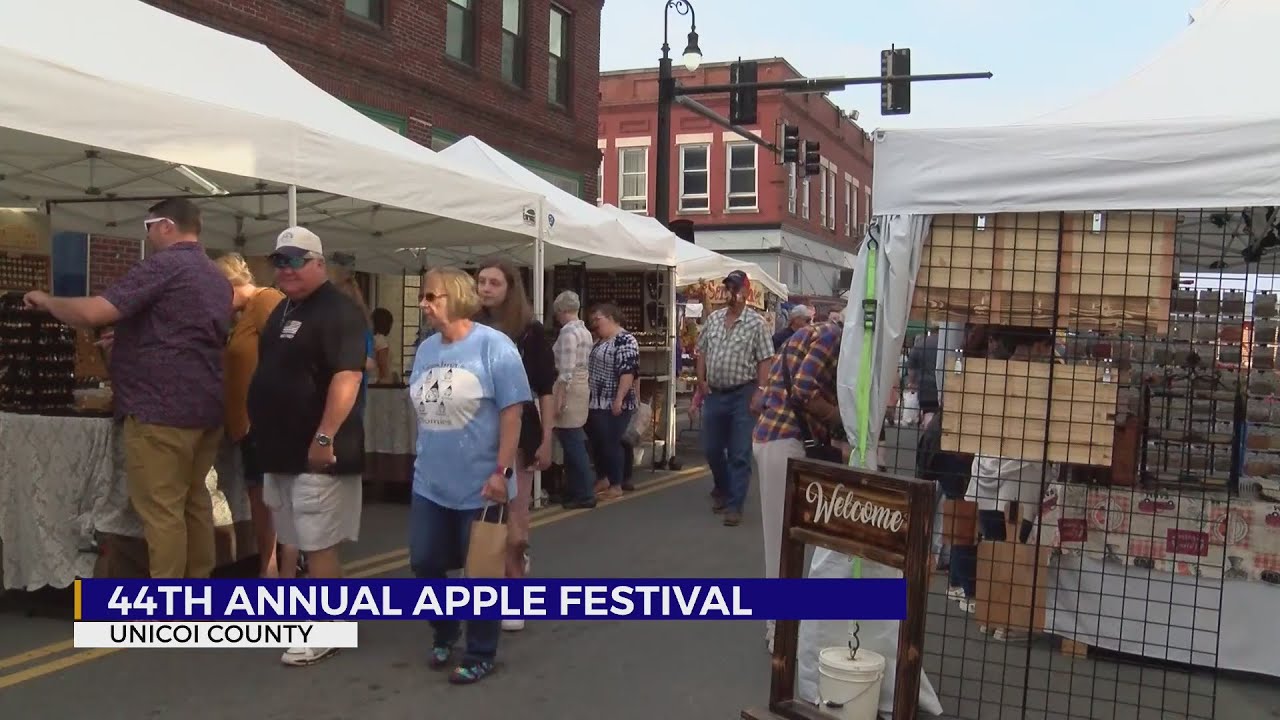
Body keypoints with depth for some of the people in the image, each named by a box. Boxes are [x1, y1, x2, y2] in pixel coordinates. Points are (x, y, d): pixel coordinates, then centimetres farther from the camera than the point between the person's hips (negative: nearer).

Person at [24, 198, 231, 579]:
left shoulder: (162, 265, -10)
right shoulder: (217, 278, 18)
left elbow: (93, 312, -16)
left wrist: (46, 301, 2)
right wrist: (126, 337, 28)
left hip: (160, 410, -9)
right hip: (205, 407, 9)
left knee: (161, 511, -3)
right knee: (194, 501, 14)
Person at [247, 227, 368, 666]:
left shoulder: (339, 311, -14)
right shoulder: (283, 310, 17)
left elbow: (347, 377, -25)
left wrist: (325, 436, -30)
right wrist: (258, 424, 23)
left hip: (315, 451, -10)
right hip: (283, 447, 10)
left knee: (318, 544, -5)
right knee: (300, 541, 16)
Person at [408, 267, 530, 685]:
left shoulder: (493, 346, -12)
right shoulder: (426, 349, 8)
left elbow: (512, 412, -14)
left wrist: (501, 471, -19)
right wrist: (425, 458, 18)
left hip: (480, 484, -6)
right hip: (430, 483, 6)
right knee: (423, 562, 12)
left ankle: (481, 654, 22)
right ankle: (444, 633, 35)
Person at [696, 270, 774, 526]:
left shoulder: (757, 322, -7)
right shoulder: (713, 319, 7)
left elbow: (765, 361, -10)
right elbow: (702, 352, 14)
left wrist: (759, 392, -17)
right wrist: (701, 382, 4)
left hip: (742, 394, -5)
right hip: (714, 394, 5)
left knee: (739, 454, -1)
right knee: (712, 449, 13)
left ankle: (735, 505, 5)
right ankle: (723, 490, 37)